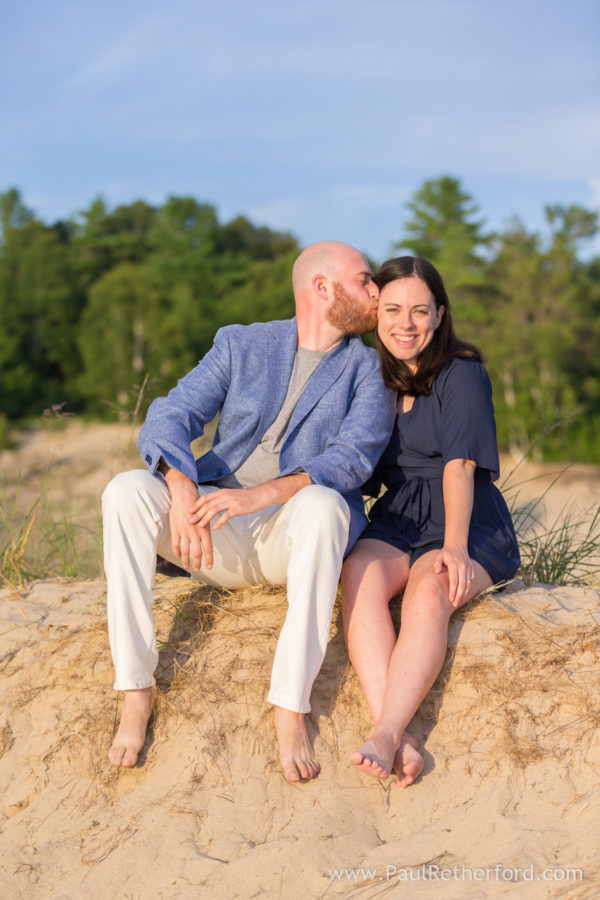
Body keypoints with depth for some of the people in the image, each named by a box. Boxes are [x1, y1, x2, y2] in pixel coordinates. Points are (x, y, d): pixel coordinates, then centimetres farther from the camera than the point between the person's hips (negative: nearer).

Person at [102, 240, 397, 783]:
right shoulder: (241, 345, 11)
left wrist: (262, 494, -30)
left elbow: (352, 459, -12)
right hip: (216, 539, 2)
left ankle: (291, 707, -32)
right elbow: (169, 419, -1)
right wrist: (182, 491, -24)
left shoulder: (369, 371, 6)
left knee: (322, 504, -36)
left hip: (293, 534, -2)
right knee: (128, 490, -26)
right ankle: (137, 689, -21)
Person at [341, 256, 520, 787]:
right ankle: (401, 742, -41)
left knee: (429, 593, -35)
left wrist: (454, 545, -28)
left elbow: (460, 464, -15)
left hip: (467, 524, -3)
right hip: (395, 523, 3)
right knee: (360, 575, -30)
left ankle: (385, 737, -44)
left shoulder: (462, 373, -3)